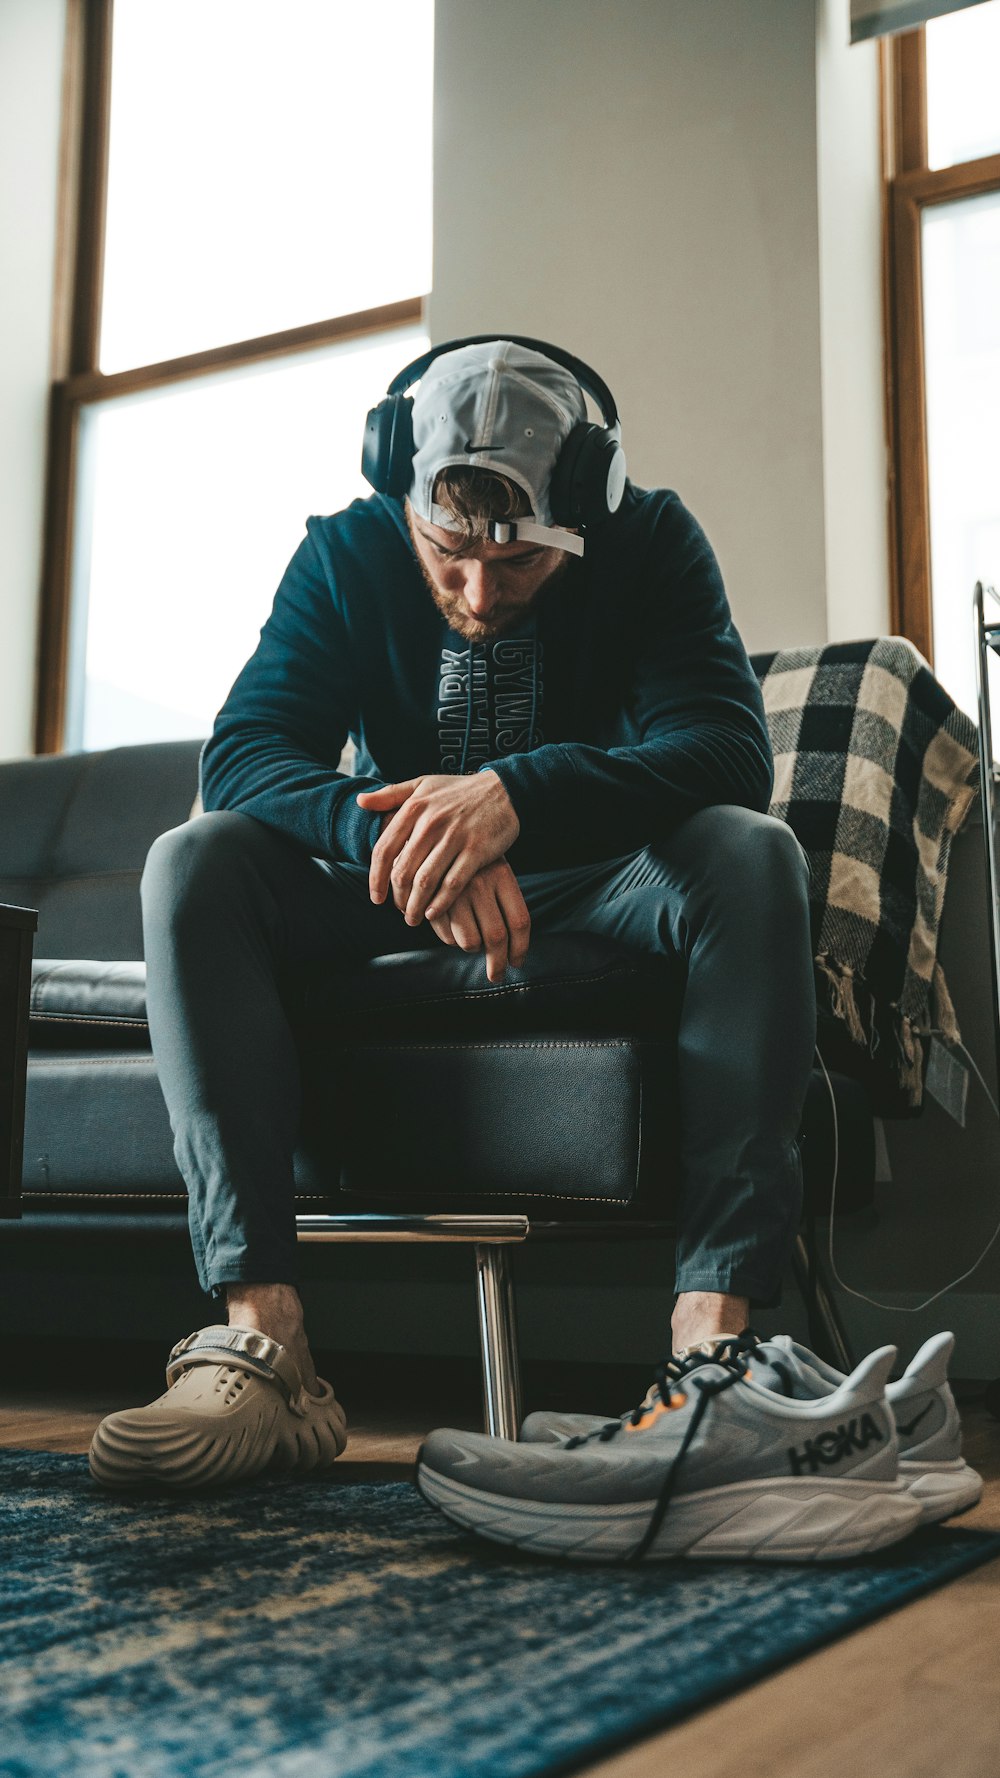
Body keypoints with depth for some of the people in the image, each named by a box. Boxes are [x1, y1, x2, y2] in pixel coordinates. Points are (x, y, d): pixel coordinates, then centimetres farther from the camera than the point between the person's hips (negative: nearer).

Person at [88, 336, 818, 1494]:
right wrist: (393, 831, -41)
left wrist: (518, 796, -44)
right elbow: (241, 751, -19)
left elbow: (728, 750, -25)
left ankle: (716, 1330, -42)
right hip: (394, 911, 1)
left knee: (751, 851, -31)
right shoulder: (348, 553, -7)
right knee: (194, 861, -24)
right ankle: (263, 1332, -36)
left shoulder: (651, 542, -11)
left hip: (600, 898, -1)